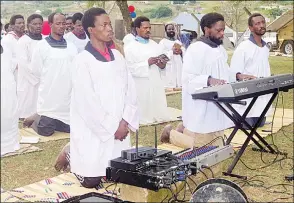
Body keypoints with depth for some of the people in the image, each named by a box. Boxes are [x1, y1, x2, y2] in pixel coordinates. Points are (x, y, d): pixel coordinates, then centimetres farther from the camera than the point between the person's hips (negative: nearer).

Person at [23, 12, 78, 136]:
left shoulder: (71, 47, 5)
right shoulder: (41, 46, -7)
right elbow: (36, 71, -3)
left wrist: (68, 83, -1)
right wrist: (49, 83, 6)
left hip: (68, 97, 4)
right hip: (49, 97, -4)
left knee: (71, 129, 12)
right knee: (45, 132, 0)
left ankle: (42, 120, 33)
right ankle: (34, 120, 30)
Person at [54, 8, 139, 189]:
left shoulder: (117, 56, 6)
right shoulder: (83, 61, -12)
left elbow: (131, 90, 7)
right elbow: (88, 102, -15)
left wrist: (125, 121, -5)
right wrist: (112, 127, -11)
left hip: (120, 129, 6)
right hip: (94, 132, -5)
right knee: (92, 182, 1)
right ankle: (69, 154, 29)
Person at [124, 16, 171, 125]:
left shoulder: (155, 45, 13)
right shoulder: (130, 48, -5)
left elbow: (162, 64, 17)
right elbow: (129, 68, -16)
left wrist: (163, 64, -7)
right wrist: (147, 63, -21)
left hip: (156, 85, 6)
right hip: (141, 88, -5)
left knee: (161, 115, 9)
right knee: (144, 119, -2)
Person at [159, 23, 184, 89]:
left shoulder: (179, 42, 20)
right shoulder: (163, 42, 2)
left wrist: (181, 52, -7)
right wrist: (172, 52, -18)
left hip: (179, 71, 5)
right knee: (169, 88, -14)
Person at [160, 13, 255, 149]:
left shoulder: (220, 49, 13)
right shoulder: (195, 49, -16)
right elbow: (188, 79, -21)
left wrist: (237, 76, 5)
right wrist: (209, 80, -36)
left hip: (216, 108, 9)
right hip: (201, 110, -9)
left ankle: (186, 130, 35)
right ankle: (170, 134, 23)